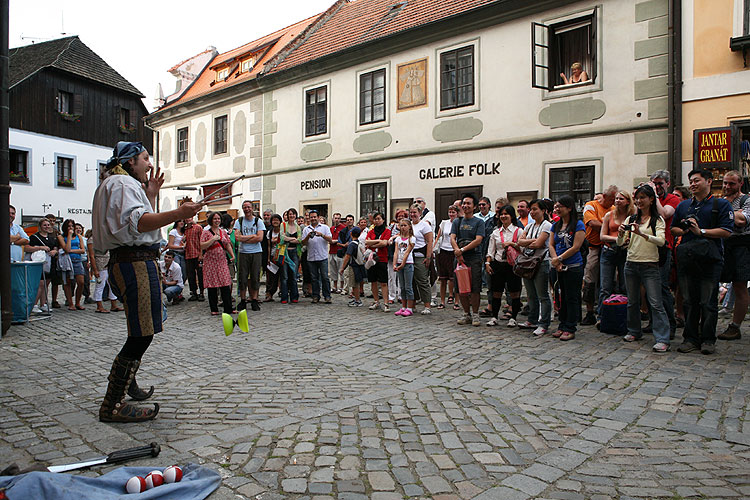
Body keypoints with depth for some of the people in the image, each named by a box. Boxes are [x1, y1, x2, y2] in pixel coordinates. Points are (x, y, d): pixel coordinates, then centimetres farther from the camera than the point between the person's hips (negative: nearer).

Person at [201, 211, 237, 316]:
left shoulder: (223, 232, 14)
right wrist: (213, 239, -17)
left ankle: (228, 308, 3)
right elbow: (202, 246, -9)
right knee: (212, 285, 1)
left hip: (222, 261, 4)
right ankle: (214, 309, 9)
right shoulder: (206, 232, 0)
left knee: (225, 285, -1)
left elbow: (228, 245, 19)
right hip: (210, 261, -3)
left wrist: (232, 255, 6)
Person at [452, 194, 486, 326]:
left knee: (474, 288, -5)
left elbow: (478, 240, -9)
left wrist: (462, 250, -16)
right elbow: (452, 238, 2)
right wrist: (458, 252, -15)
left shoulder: (479, 222, 3)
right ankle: (466, 314, 16)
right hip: (460, 258, 4)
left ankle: (475, 315, 6)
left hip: (474, 258, -3)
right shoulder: (457, 222, 14)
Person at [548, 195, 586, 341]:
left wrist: (559, 259, -12)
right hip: (559, 268, 6)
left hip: (573, 267, -6)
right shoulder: (556, 225, 13)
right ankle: (562, 326, 21)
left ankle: (570, 329, 6)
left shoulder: (578, 225, -7)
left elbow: (576, 247, -13)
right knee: (562, 297, 12)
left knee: (572, 298, 0)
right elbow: (551, 245, 9)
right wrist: (556, 261, -7)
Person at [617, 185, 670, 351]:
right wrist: (621, 234, -16)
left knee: (656, 303, -8)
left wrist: (641, 234, -32)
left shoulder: (658, 220, -1)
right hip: (631, 264, 4)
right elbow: (620, 243, 6)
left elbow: (661, 241, -17)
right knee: (632, 301, 12)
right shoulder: (631, 219, 11)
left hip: (650, 266, -4)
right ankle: (634, 331, 27)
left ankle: (662, 339, -6)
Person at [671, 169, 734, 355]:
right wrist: (684, 230, 0)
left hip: (709, 260, -4)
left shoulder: (721, 205, 2)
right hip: (686, 260, 4)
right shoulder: (683, 205, 16)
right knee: (689, 301, 8)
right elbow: (673, 228, 20)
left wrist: (701, 231, -14)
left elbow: (726, 231, -7)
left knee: (708, 302, 1)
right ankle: (690, 338, 15)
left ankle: (708, 339, 11)